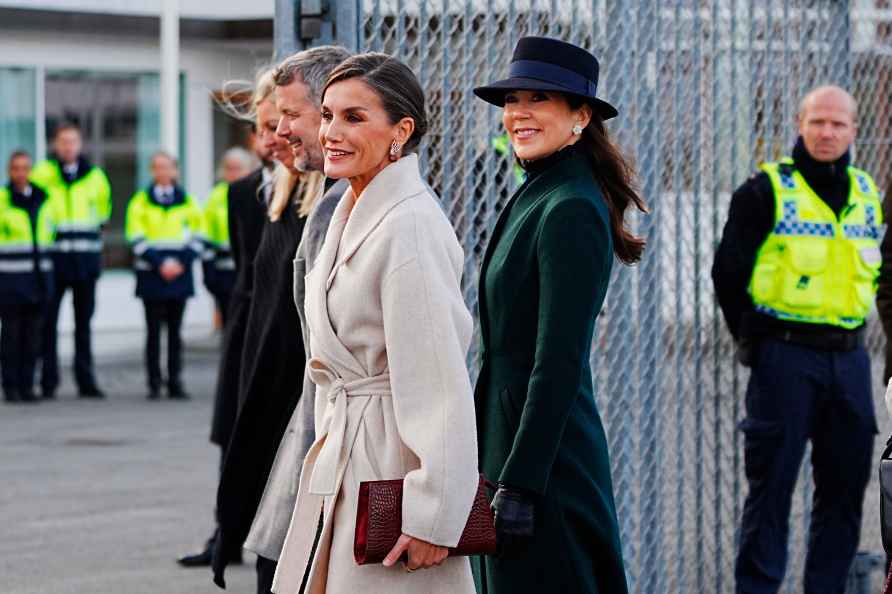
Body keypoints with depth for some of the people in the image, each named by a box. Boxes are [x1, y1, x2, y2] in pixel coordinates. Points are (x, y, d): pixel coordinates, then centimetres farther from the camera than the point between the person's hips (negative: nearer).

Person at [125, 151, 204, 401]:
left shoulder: (187, 202, 9)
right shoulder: (141, 202, 4)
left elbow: (196, 238, 10)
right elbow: (137, 239, -2)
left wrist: (181, 262, -6)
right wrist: (160, 264, -12)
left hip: (179, 274, 2)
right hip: (151, 275, -2)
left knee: (175, 331, 3)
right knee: (154, 331, -2)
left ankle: (175, 383, 5)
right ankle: (154, 384, 0)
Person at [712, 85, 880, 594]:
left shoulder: (867, 194, 11)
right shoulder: (767, 190, -5)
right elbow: (729, 271, -2)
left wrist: (849, 332, 13)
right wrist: (753, 340, -1)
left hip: (849, 360, 5)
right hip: (785, 360, -5)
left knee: (846, 484, 6)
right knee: (772, 481, -3)